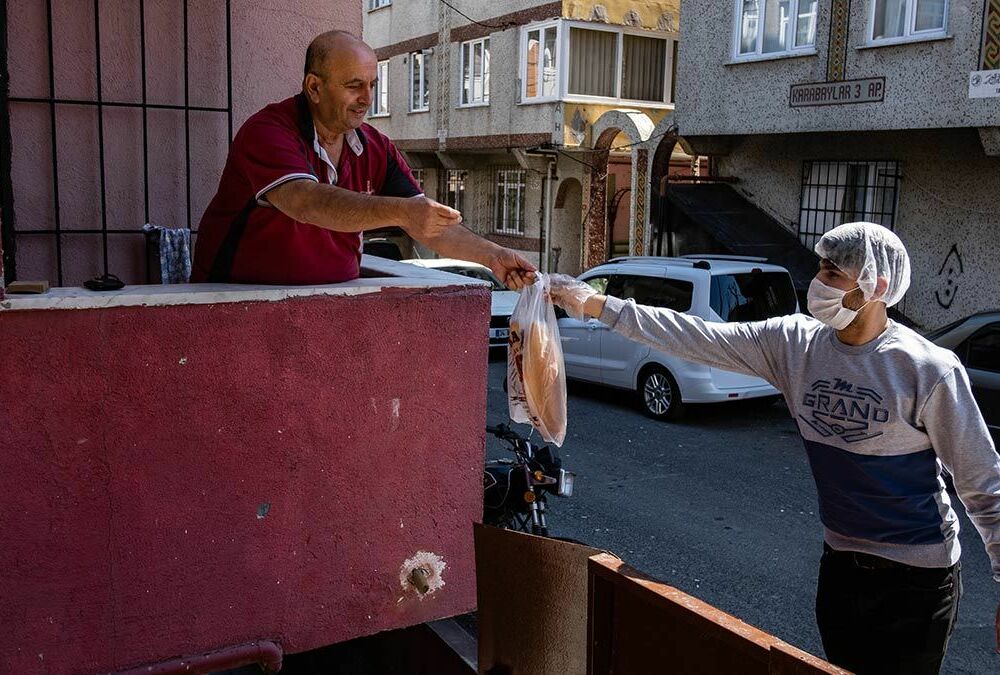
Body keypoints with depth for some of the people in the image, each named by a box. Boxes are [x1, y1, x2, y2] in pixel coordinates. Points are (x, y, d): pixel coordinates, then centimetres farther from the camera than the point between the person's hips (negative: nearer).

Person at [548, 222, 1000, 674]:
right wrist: (596, 305, -15)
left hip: (917, 579, -5)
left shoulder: (930, 369, -19)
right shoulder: (795, 342, -8)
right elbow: (696, 338, -11)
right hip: (840, 562, 5)